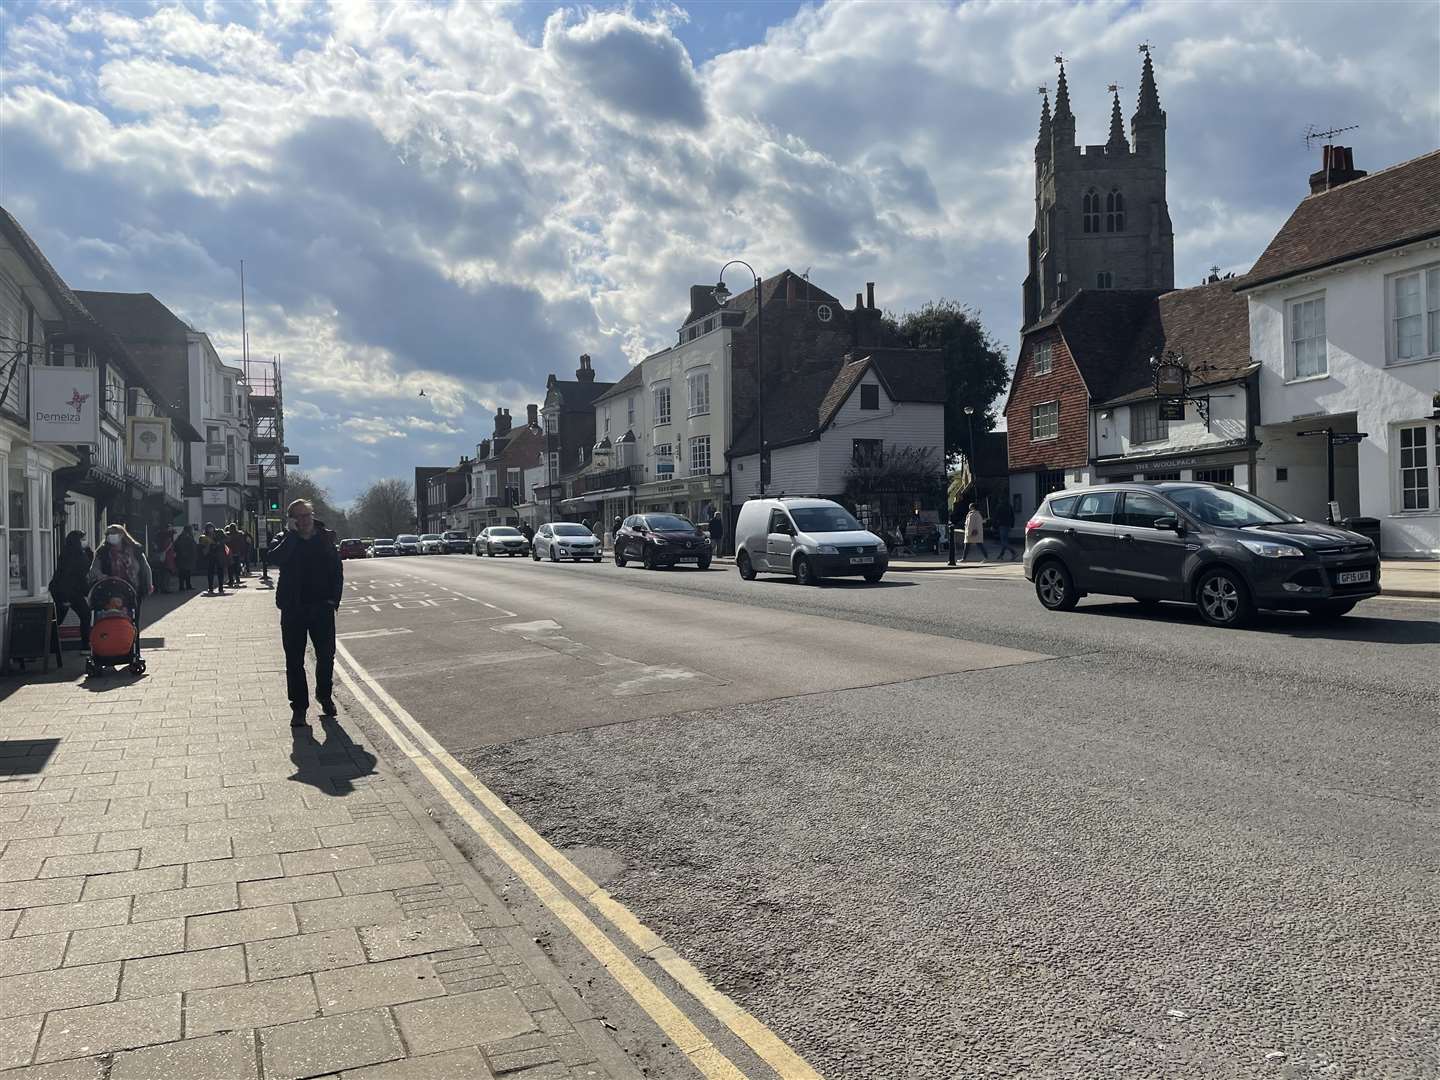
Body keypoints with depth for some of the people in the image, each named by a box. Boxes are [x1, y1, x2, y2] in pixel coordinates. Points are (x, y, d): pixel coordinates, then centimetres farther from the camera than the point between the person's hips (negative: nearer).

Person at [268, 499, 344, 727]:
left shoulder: (326, 538, 4)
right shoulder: (284, 540, 1)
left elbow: (337, 569, 5)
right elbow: (274, 558, -21)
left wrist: (333, 599, -3)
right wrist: (292, 533, -19)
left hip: (322, 607, 1)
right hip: (293, 608, -1)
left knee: (326, 656, 7)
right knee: (294, 661, 3)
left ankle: (324, 695, 29)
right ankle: (299, 706, 12)